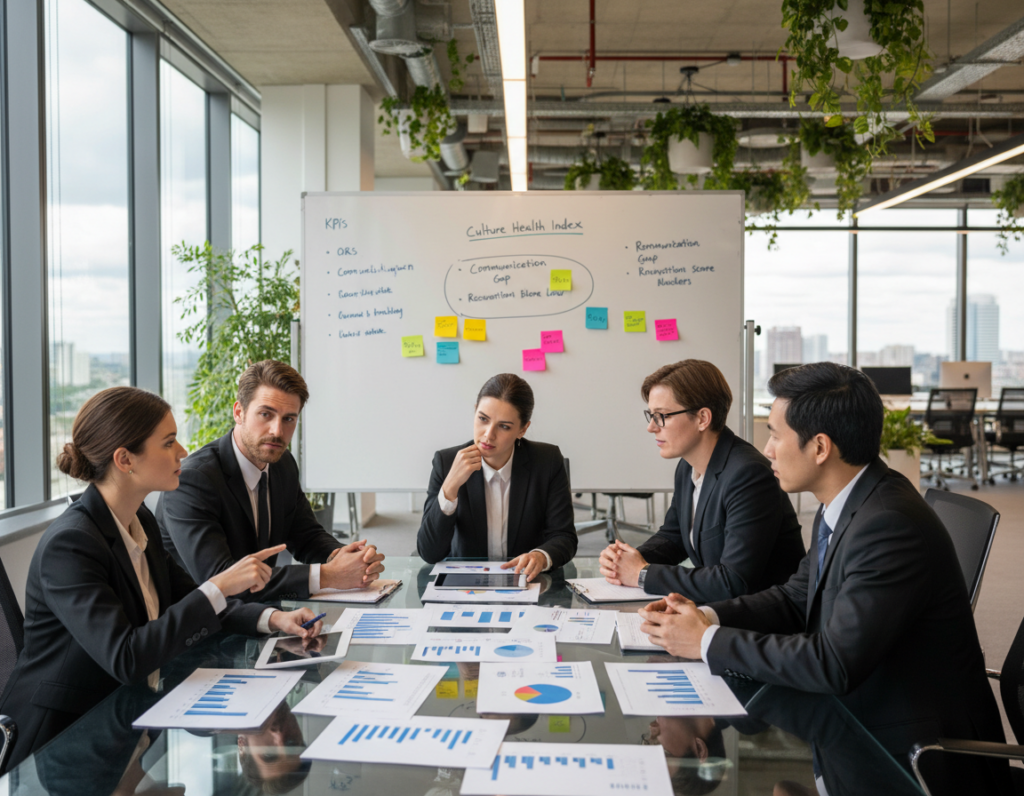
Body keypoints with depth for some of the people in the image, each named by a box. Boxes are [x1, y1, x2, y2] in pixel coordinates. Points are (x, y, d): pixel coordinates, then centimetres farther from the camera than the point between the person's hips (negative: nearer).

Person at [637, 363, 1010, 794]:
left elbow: (834, 665, -28)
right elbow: (796, 597, 11)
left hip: (914, 757, -8)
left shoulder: (890, 525, -27)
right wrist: (707, 616, -6)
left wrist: (708, 642, -19)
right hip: (859, 721, 8)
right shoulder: (843, 505, 2)